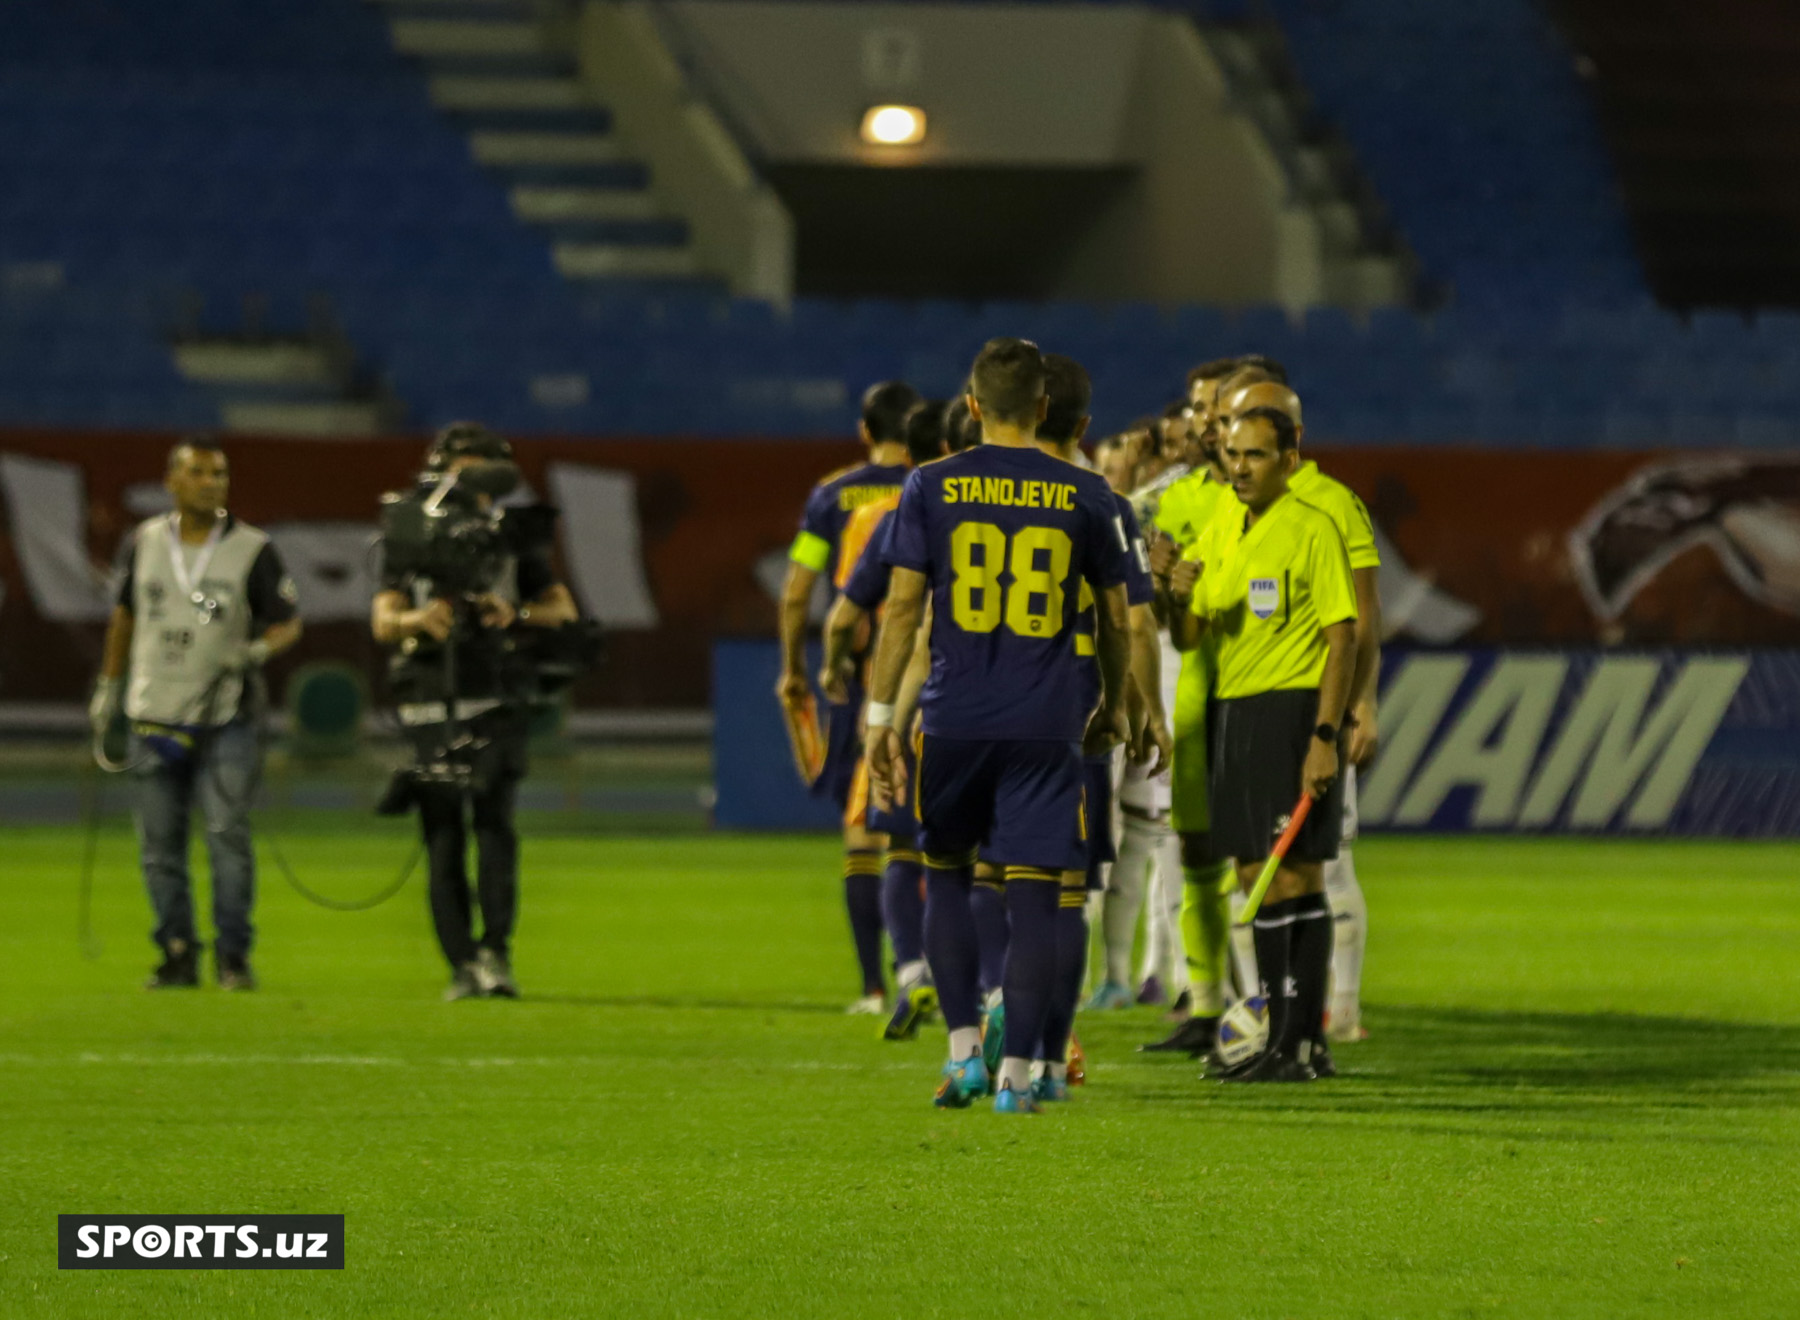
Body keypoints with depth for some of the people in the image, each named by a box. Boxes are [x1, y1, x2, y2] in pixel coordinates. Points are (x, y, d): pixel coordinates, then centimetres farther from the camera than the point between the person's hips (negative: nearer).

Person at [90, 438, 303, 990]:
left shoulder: (252, 550, -4)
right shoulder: (145, 543, 5)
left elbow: (288, 622, -1)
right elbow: (125, 612, 19)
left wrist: (259, 650, -22)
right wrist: (108, 684, 20)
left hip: (225, 721, -3)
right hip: (154, 717, 3)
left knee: (229, 836, -10)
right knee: (159, 847, 5)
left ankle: (233, 956, -1)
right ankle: (178, 955, 15)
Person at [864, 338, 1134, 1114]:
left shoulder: (931, 488, 1)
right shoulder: (1085, 497, 3)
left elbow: (902, 606, -2)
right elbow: (1115, 620, 10)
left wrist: (880, 716, 2)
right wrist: (1113, 707, 25)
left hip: (953, 721, 0)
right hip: (1045, 725, 0)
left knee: (946, 875, 17)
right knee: (1034, 898, 2)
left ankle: (963, 1050, 10)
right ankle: (1016, 1073, -1)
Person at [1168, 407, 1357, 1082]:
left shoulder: (1312, 530, -8)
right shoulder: (1220, 532, 14)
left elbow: (1342, 636, -12)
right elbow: (1187, 639, 16)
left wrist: (1324, 736, -19)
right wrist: (1180, 597, -8)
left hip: (1292, 709, -7)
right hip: (1233, 710, 7)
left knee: (1294, 876, -7)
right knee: (1257, 877, 8)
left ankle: (1303, 1043, -6)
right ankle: (1287, 1036, 15)